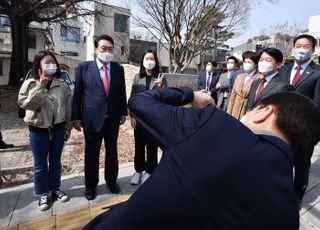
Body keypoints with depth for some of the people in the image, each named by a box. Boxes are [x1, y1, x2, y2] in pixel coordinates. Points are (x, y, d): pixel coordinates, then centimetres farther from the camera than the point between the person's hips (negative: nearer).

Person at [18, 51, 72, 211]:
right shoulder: (30, 84, -4)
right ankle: (43, 194, 29)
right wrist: (40, 86, -22)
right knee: (40, 165, 11)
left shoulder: (62, 85, 0)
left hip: (58, 129, 2)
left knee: (55, 161, 16)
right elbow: (24, 103, -17)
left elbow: (68, 107, 4)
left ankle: (56, 189, 34)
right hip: (38, 131, -1)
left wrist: (68, 127, 4)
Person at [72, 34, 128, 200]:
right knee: (91, 153, 11)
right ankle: (91, 185, 32)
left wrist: (123, 113, 7)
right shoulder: (84, 67, -3)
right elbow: (77, 94, -2)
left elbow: (122, 93, 8)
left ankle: (111, 180, 36)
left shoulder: (118, 69, 4)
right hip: (92, 118, -2)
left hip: (113, 119, 2)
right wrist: (76, 117, -3)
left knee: (112, 151, 15)